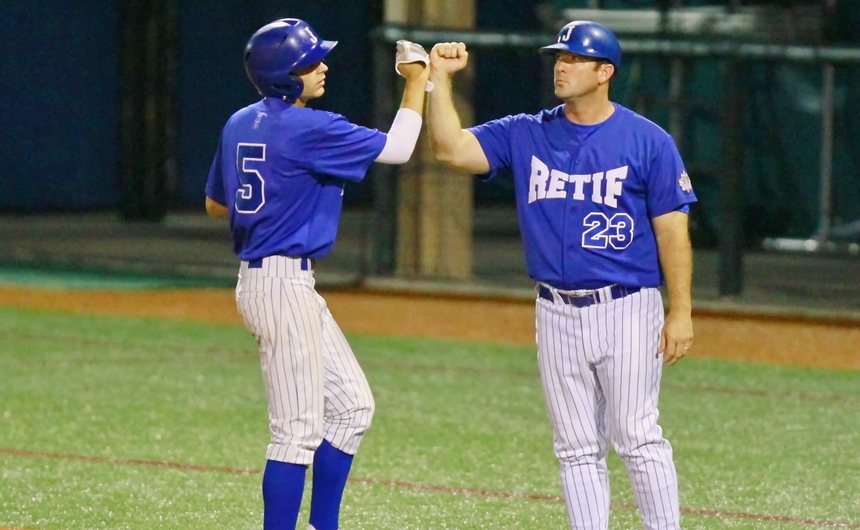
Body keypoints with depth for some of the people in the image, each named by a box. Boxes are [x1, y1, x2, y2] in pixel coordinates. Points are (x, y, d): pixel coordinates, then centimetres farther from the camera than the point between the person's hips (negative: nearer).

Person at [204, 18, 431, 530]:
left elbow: (215, 204, 21)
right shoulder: (307, 128, -17)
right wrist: (417, 81, -3)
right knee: (299, 430, -8)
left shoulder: (239, 125, 10)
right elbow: (397, 148, -14)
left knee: (352, 406, 16)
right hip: (284, 283, -10)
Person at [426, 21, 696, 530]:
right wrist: (440, 78, -8)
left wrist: (680, 312, -10)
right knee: (577, 448, 7)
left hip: (626, 310, -4)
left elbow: (672, 230, -5)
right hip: (557, 313, 4)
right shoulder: (526, 135, 7)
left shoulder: (648, 142, -4)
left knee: (638, 438, -7)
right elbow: (451, 148, -1)